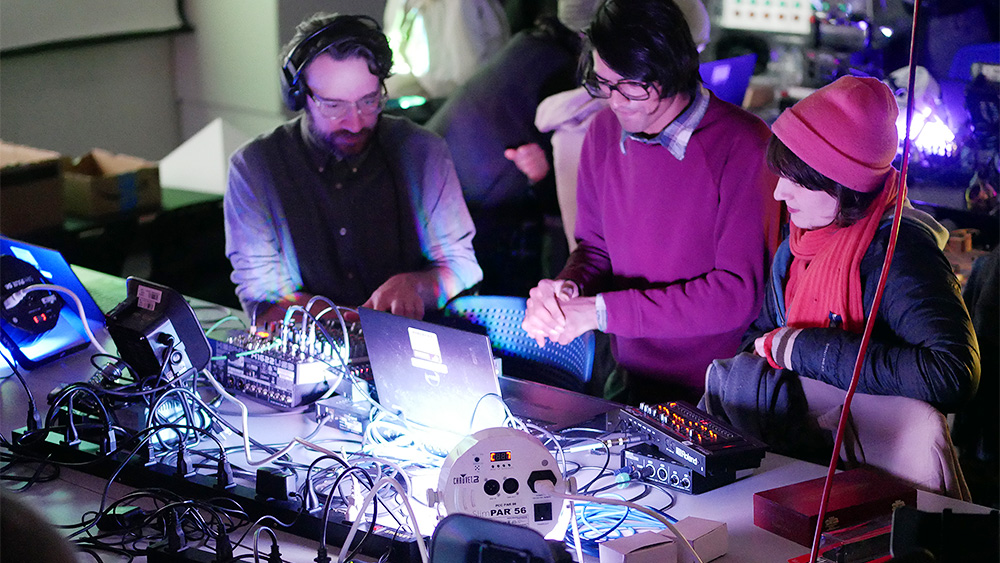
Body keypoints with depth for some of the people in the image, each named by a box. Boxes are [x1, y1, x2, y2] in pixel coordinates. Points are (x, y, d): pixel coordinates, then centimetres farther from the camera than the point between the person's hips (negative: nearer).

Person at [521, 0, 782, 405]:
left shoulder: (744, 145, -17)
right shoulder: (606, 131, 4)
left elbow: (738, 292, -18)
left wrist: (602, 311, -18)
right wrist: (567, 288, -9)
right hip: (630, 380, 5)